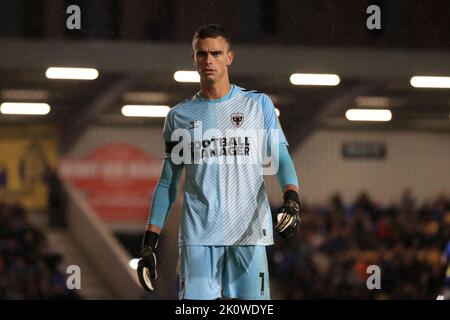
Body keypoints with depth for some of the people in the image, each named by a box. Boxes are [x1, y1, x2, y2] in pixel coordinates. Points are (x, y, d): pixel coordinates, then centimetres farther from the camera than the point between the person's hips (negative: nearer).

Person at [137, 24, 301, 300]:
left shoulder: (259, 104, 9)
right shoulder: (180, 116, 12)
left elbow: (281, 158, 2)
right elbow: (168, 183, 15)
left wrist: (292, 200, -19)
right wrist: (149, 243, 8)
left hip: (249, 234, -1)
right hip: (198, 236, 1)